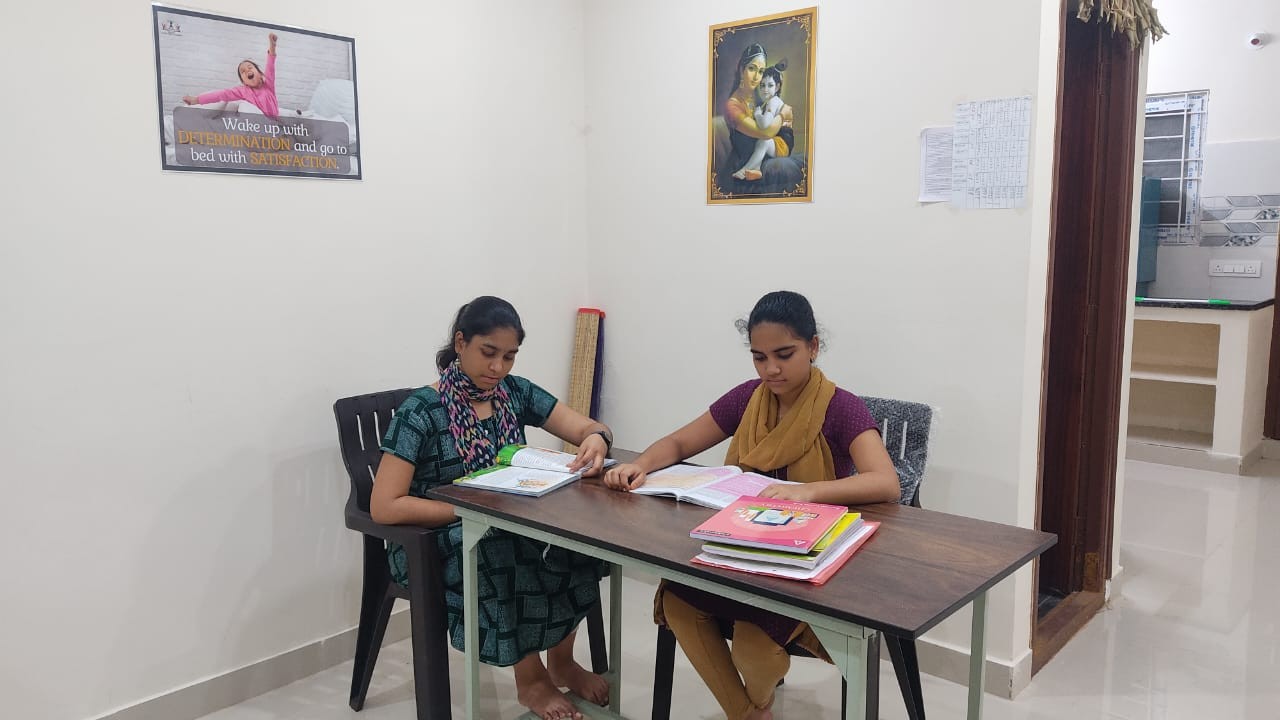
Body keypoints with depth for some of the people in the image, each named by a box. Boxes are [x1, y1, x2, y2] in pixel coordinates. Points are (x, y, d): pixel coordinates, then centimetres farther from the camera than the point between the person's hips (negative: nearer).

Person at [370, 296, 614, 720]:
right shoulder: (421, 412, -15)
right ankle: (530, 678, -8)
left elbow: (591, 428, -1)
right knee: (510, 559, -34)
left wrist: (595, 440, -26)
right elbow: (384, 508, -20)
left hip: (509, 527, 5)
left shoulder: (515, 392, 0)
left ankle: (561, 661, 0)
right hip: (435, 542, -5)